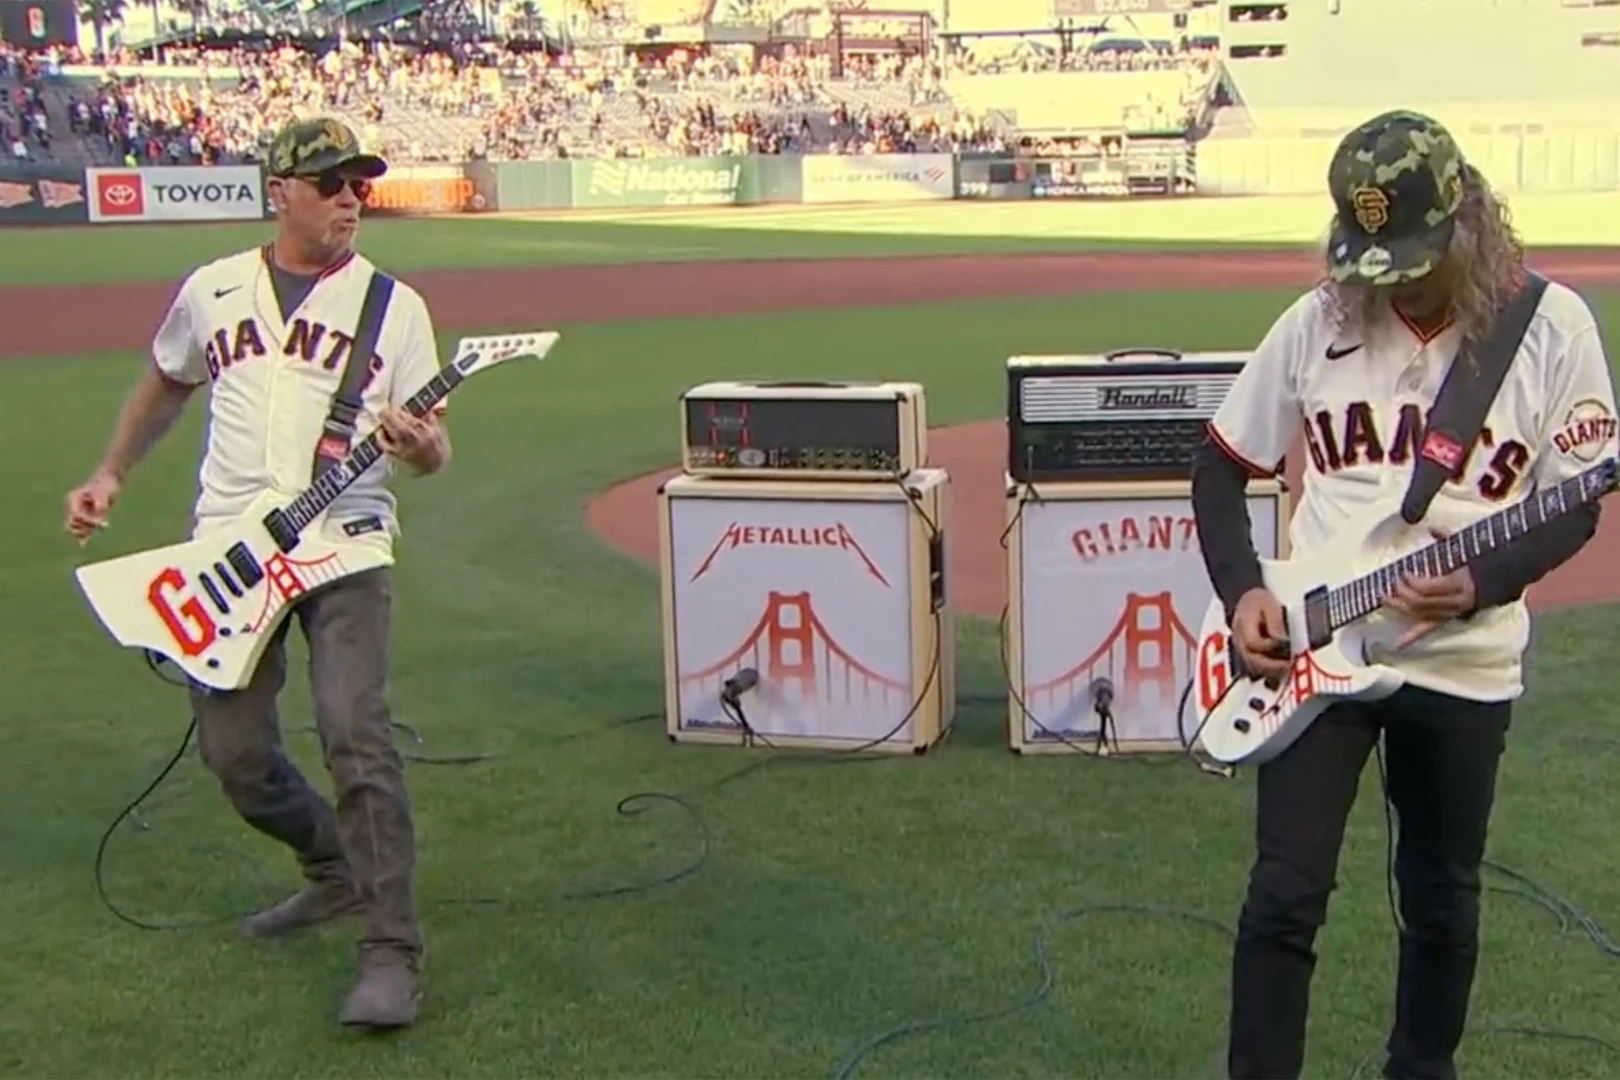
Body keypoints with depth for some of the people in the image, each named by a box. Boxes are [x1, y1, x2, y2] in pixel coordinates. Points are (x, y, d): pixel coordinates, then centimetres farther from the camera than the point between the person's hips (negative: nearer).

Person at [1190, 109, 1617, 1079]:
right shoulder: (1319, 320, -2)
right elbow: (1221, 466, 7)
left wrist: (1481, 583, -20)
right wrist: (1242, 590, -7)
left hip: (1465, 666, 0)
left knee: (1443, 898, 16)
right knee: (1287, 893, -3)